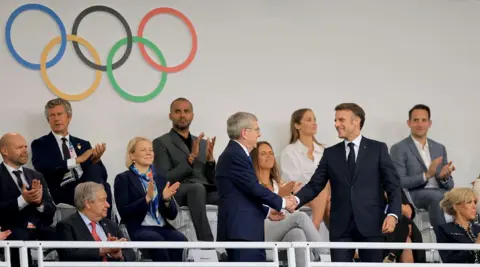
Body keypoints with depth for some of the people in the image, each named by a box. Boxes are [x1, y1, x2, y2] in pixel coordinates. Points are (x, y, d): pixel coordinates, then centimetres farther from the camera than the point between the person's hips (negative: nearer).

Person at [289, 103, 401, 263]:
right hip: (341, 226, 2)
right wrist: (296, 200, -13)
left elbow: (393, 185, 0)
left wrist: (393, 214, -14)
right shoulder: (331, 153, 12)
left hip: (371, 223, -2)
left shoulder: (378, 149, 4)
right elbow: (315, 185, 6)